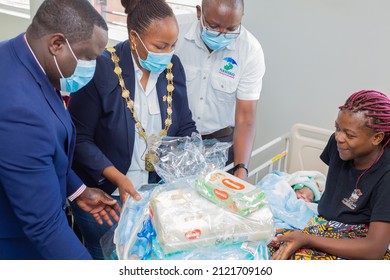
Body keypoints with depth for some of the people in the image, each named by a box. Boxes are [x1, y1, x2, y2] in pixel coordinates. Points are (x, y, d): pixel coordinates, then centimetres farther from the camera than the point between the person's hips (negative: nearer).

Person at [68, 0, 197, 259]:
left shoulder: (173, 67, -3)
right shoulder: (100, 70, -20)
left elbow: (185, 127, 4)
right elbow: (79, 138, -16)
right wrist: (118, 177, -26)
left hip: (156, 190, 5)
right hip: (102, 194, -4)